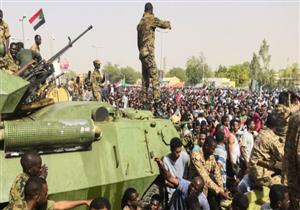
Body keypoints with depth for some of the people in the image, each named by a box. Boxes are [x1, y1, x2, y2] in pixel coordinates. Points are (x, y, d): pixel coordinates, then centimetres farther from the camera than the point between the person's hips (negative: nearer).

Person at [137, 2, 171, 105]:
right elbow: (163, 24, -12)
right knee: (154, 76, -12)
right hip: (148, 52, -8)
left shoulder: (140, 22, 18)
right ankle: (157, 98, -20)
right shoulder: (151, 19, -5)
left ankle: (145, 98, 10)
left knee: (145, 77, 9)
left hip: (142, 53, 8)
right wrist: (168, 23, 11)